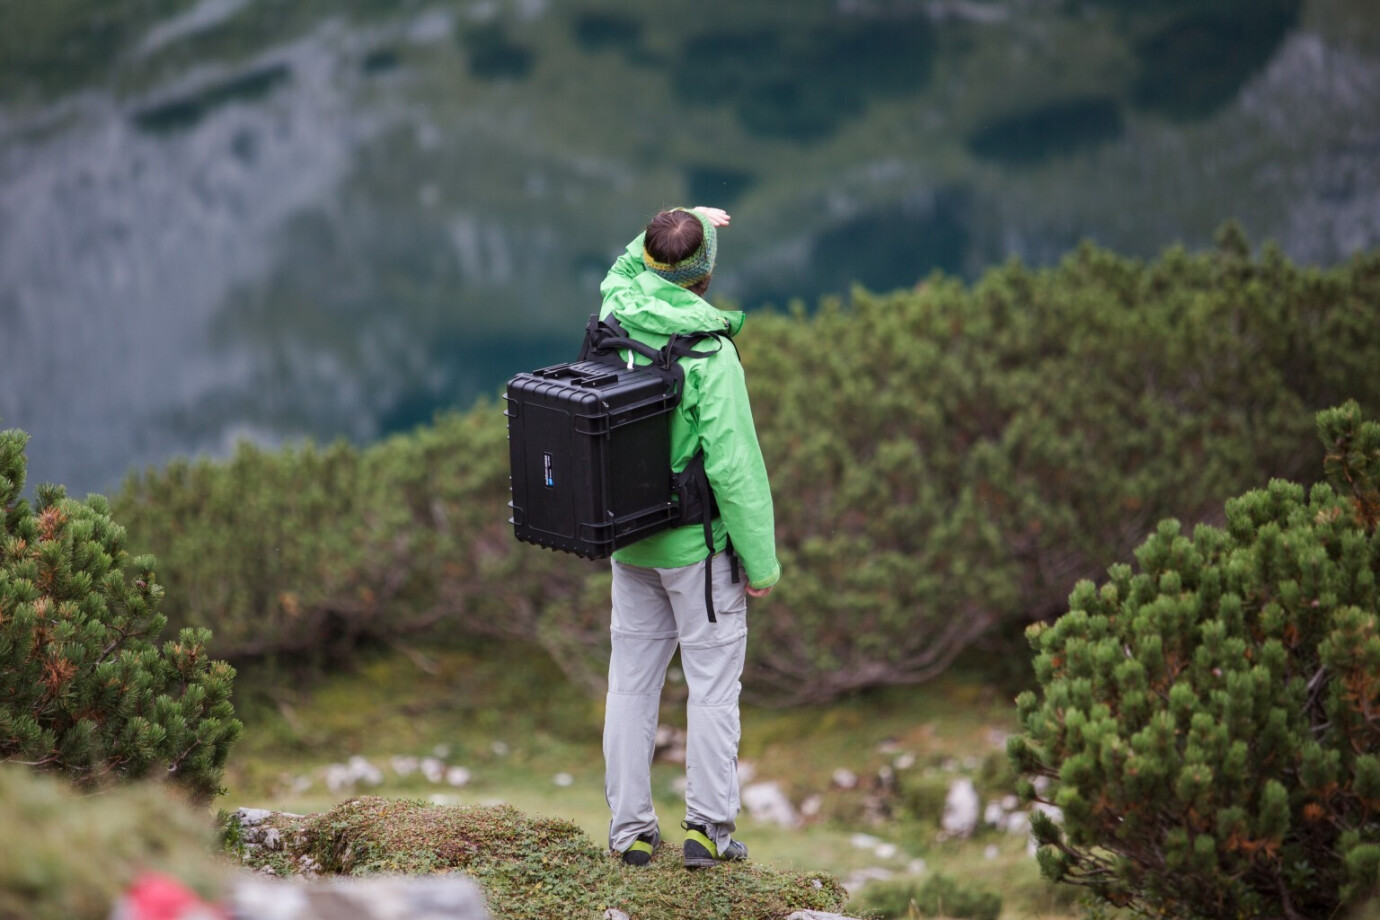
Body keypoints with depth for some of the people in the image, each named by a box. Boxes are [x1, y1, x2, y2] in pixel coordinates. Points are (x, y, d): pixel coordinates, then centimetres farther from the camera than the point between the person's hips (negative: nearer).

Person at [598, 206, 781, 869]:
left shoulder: (616, 312, -4)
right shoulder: (710, 353, -20)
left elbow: (627, 267, 24)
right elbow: (733, 467, -20)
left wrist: (687, 224, 26)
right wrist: (762, 560, -12)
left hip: (629, 541, 6)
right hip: (698, 543, -6)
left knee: (631, 683, 11)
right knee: (712, 685, 5)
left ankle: (630, 830, 16)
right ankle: (709, 828, 7)